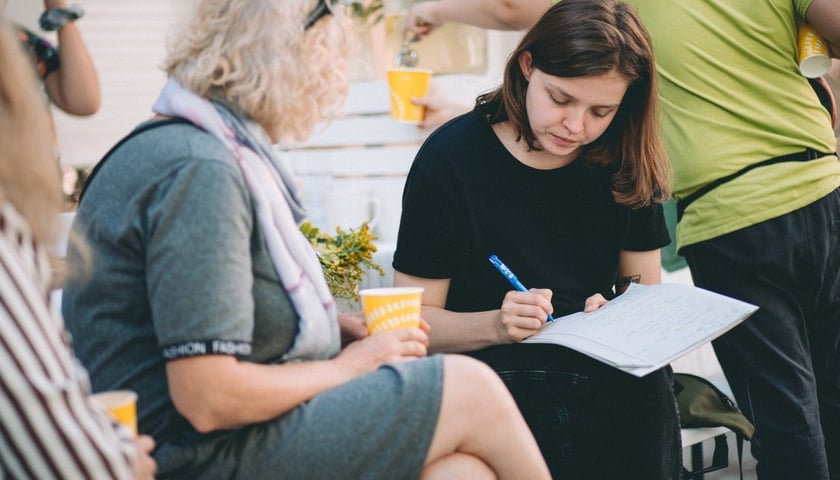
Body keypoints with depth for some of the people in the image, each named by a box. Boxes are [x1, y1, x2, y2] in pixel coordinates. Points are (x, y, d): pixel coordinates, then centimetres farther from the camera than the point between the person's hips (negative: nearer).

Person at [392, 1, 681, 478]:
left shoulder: (626, 162, 3)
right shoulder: (451, 157, -7)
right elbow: (416, 318, -6)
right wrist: (496, 325, -26)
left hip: (608, 377, 3)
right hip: (493, 371, -3)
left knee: (645, 386, -30)